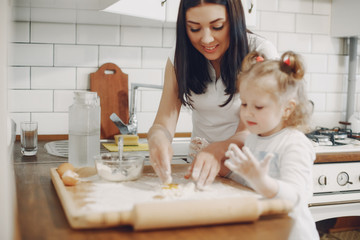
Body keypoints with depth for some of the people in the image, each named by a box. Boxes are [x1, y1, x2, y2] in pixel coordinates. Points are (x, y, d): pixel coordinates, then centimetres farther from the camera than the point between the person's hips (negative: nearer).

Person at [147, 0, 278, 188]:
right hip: (199, 161, 3)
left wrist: (218, 150, -34)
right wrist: (157, 136, -28)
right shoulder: (179, 59, 2)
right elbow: (164, 122, -4)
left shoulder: (261, 54, -8)